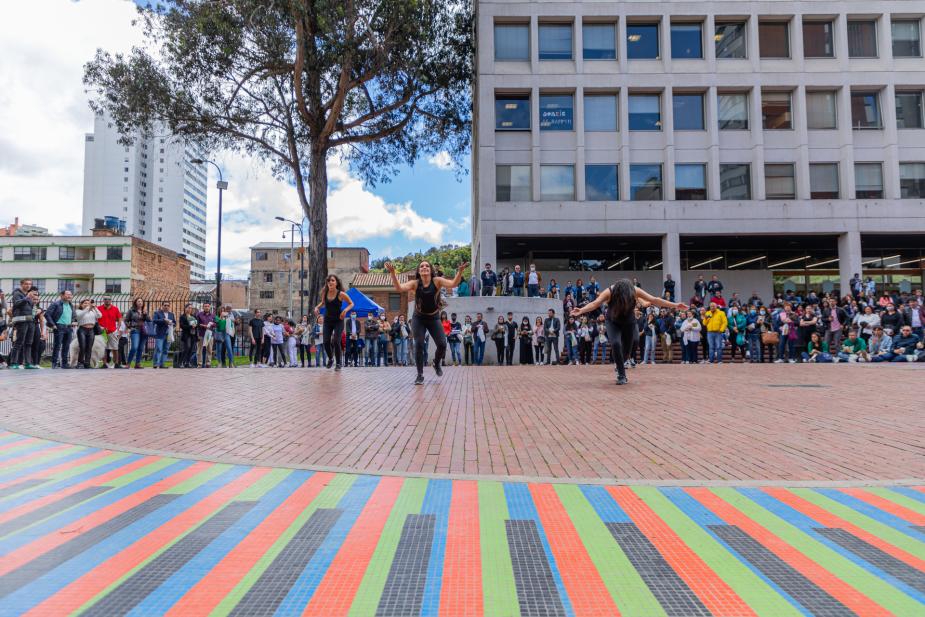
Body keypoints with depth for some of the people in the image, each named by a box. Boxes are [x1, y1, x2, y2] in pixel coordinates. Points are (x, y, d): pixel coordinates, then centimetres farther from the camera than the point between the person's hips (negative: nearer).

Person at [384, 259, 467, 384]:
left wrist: (460, 271, -46)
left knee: (442, 344, -7)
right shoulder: (415, 283, -13)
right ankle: (420, 375, 6)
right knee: (419, 345, -9)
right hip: (418, 319, 0)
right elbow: (399, 288, -27)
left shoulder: (437, 281, -14)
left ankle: (437, 364, 27)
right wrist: (392, 273, -41)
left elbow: (453, 284, -29)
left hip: (434, 318, 0)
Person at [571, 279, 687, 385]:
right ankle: (622, 376, -14)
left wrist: (674, 305, -18)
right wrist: (581, 311, -58)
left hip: (629, 323, 2)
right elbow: (595, 303, -40)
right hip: (613, 323, -2)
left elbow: (654, 300, -18)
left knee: (627, 348, 10)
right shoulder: (610, 292, -30)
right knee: (615, 344, -25)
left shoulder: (635, 291, -24)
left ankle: (620, 365, 44)